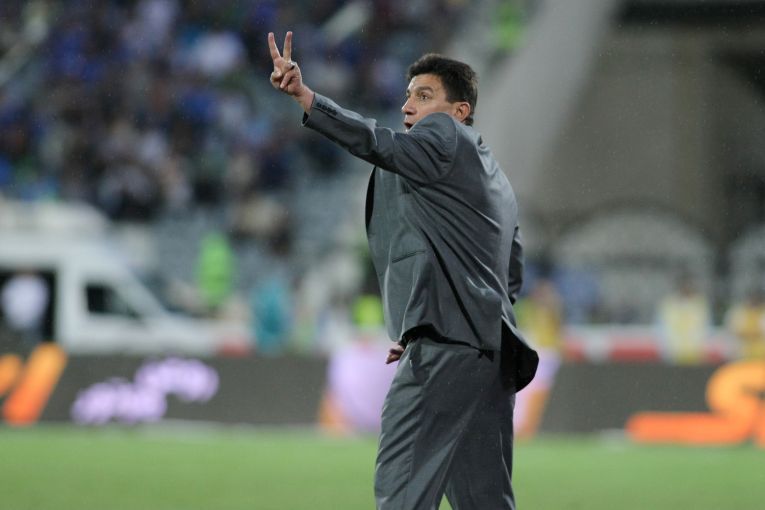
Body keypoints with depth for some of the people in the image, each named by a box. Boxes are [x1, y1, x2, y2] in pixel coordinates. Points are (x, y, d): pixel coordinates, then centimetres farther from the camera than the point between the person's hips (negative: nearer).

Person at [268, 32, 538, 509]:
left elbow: (381, 145, -20)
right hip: (492, 350, 10)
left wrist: (303, 95, -31)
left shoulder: (446, 136, 0)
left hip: (445, 345, -10)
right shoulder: (493, 177, 28)